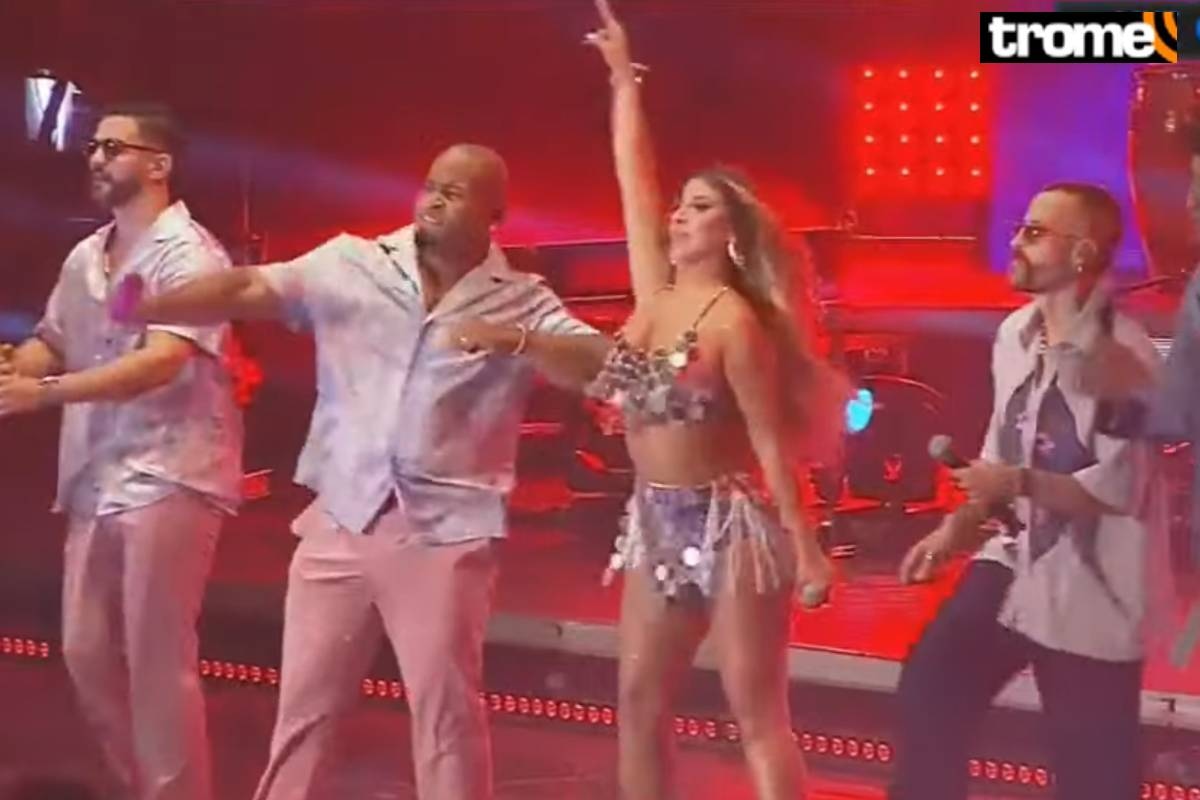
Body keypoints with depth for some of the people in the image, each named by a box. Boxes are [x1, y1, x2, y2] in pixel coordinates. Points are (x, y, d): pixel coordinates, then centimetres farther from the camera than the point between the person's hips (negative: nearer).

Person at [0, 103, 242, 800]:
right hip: (96, 477, 8)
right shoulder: (85, 258, 12)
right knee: (87, 653, 12)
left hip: (167, 476, -8)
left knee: (157, 660, -4)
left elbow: (163, 361, -24)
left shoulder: (188, 254, -12)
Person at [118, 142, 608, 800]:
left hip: (444, 535, -2)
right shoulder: (352, 264, 3)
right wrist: (145, 308, -17)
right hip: (339, 523, 2)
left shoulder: (523, 302, 1)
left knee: (446, 712, 3)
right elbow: (249, 290, -5)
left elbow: (598, 365, -9)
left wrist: (515, 341, -24)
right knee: (304, 704, 12)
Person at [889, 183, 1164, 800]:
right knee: (929, 690, 5)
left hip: (1088, 583, -7)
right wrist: (958, 529, 8)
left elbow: (1119, 490, -21)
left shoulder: (1123, 354, -19)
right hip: (1014, 559, 7)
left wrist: (1021, 484, -28)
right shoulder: (1015, 332, 5)